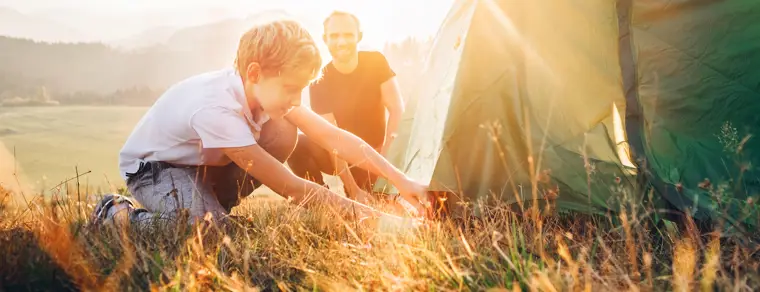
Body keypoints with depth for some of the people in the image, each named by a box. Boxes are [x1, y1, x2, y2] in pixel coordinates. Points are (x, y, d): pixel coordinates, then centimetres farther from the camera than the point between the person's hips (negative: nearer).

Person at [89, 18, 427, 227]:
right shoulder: (217, 108, -40)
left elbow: (334, 137, -21)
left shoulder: (265, 87, -20)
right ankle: (119, 213, -6)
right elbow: (291, 188, -39)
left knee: (283, 134, -16)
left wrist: (402, 181, -28)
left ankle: (212, 206, 0)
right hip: (152, 166, -7)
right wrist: (365, 213, -36)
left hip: (203, 162, 7)